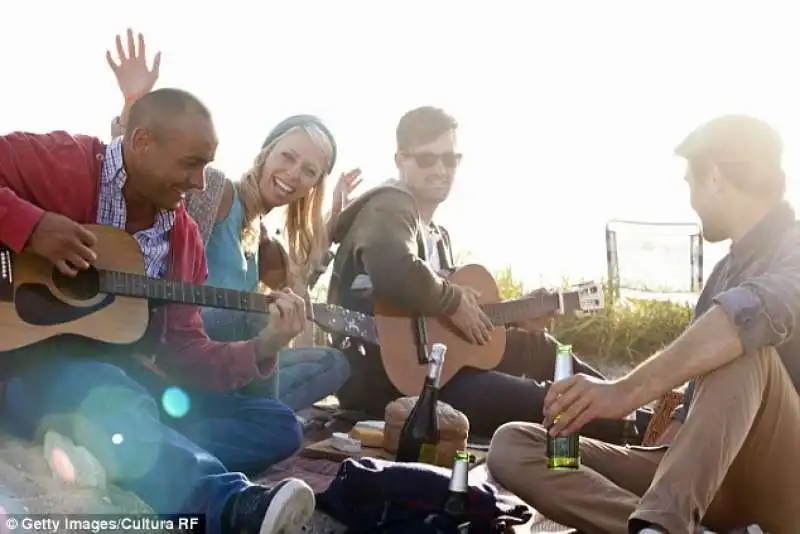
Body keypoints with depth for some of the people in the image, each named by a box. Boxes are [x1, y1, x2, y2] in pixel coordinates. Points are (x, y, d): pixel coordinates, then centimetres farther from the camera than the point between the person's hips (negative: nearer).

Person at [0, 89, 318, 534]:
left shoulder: (184, 237, 8)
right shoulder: (57, 161, -9)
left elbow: (183, 350, 7)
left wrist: (261, 350, -8)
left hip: (123, 374, 7)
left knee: (278, 425, -5)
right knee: (115, 399, -41)